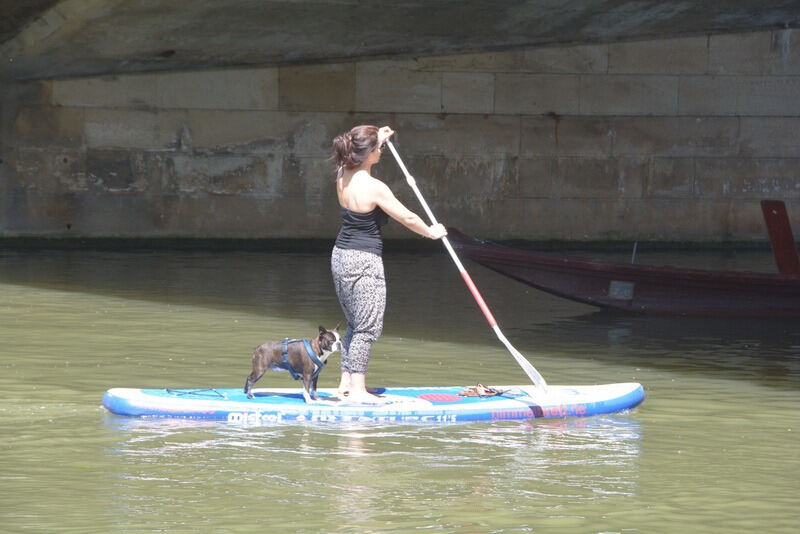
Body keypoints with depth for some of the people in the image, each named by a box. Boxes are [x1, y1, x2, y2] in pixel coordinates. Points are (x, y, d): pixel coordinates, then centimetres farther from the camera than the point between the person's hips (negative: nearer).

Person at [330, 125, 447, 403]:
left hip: (340, 255, 8)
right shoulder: (374, 188, -20)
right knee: (368, 327, -1)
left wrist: (378, 139, 34)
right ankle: (357, 388, -3)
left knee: (355, 324, 18)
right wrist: (431, 232, 6)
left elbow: (356, 159, 28)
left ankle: (346, 381, 20)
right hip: (364, 262, -8)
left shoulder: (343, 177, 1)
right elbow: (407, 218, -11)